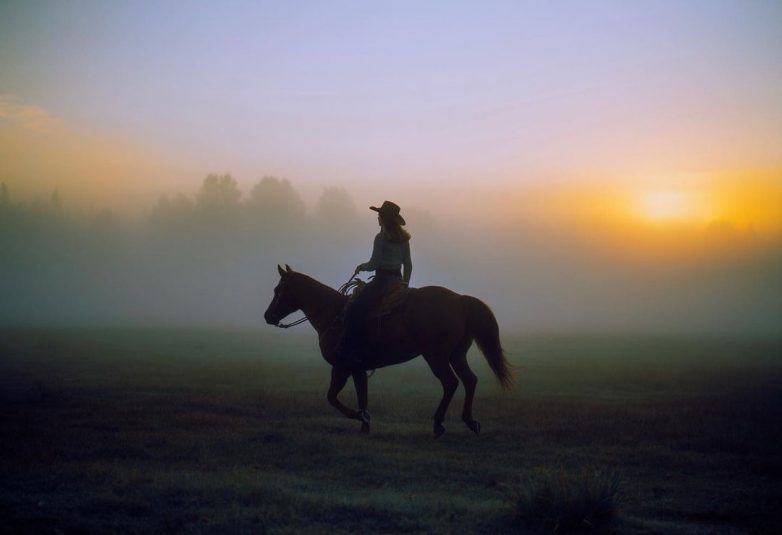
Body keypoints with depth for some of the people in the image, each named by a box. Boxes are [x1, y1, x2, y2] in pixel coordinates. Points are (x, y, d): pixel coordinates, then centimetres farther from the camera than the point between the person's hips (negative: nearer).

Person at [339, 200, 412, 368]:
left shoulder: (381, 238, -11)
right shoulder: (403, 239, 11)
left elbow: (374, 264, -13)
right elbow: (408, 265, 15)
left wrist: (361, 267, 6)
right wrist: (405, 283, 24)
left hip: (382, 279, -9)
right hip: (398, 280, 9)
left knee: (355, 310, -16)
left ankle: (351, 351, -27)